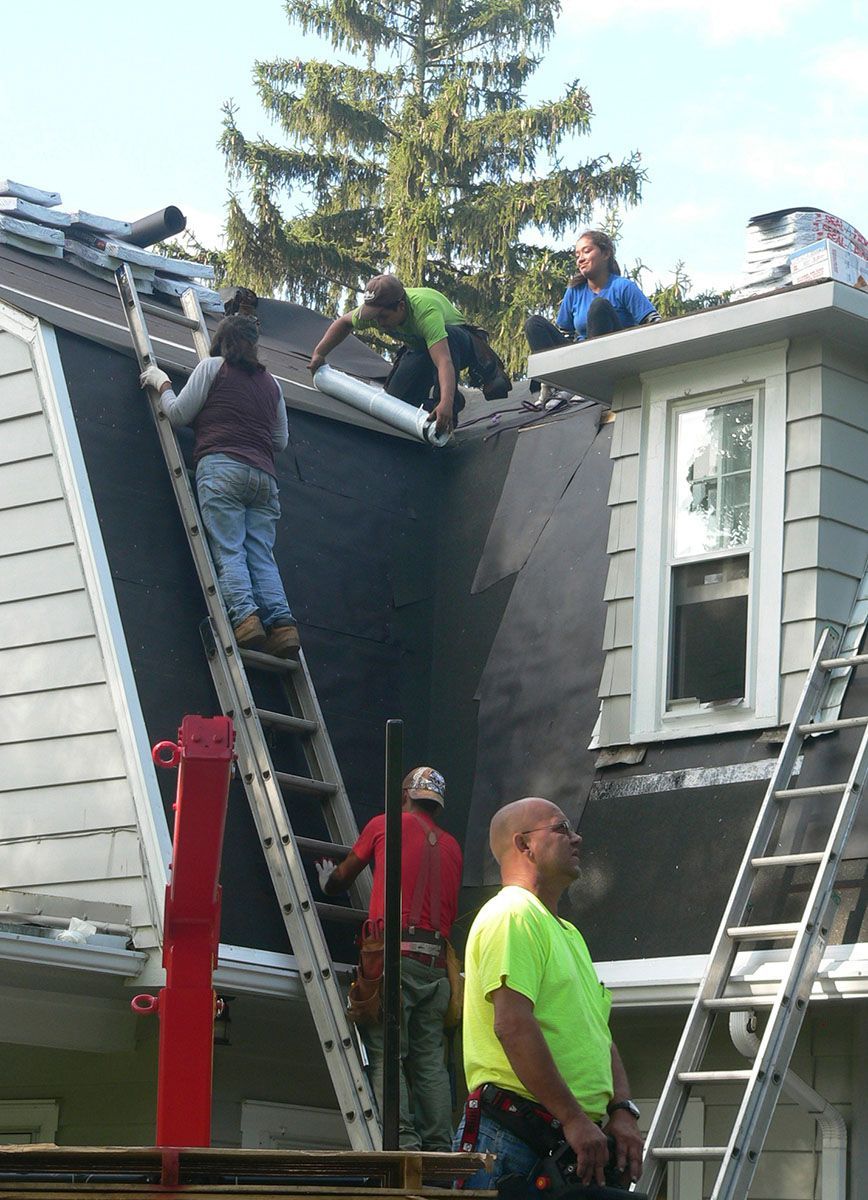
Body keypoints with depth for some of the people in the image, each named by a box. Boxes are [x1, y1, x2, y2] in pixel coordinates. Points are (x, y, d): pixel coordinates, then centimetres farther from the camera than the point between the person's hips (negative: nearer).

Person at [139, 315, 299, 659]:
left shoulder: (213, 367, 9)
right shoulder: (271, 382, 23)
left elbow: (178, 414, 9)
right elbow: (281, 440, 25)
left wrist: (161, 382, 25)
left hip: (222, 466, -5)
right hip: (263, 475, 5)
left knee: (228, 549, -12)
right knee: (262, 554, -3)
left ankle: (244, 615, -32)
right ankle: (281, 622, -21)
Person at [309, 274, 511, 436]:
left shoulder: (425, 311, -43)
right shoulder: (376, 309, -23)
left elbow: (444, 362, -55)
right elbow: (344, 323, 0)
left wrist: (446, 404, -68)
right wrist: (319, 354, -11)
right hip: (418, 348, 6)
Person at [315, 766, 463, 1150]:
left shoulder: (385, 825, 8)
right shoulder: (451, 847, 19)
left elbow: (342, 877, 22)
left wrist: (327, 882, 44)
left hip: (395, 954, -5)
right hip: (436, 964, 5)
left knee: (386, 1054, -9)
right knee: (430, 1061, 5)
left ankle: (402, 1140, -20)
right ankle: (440, 1147, 0)